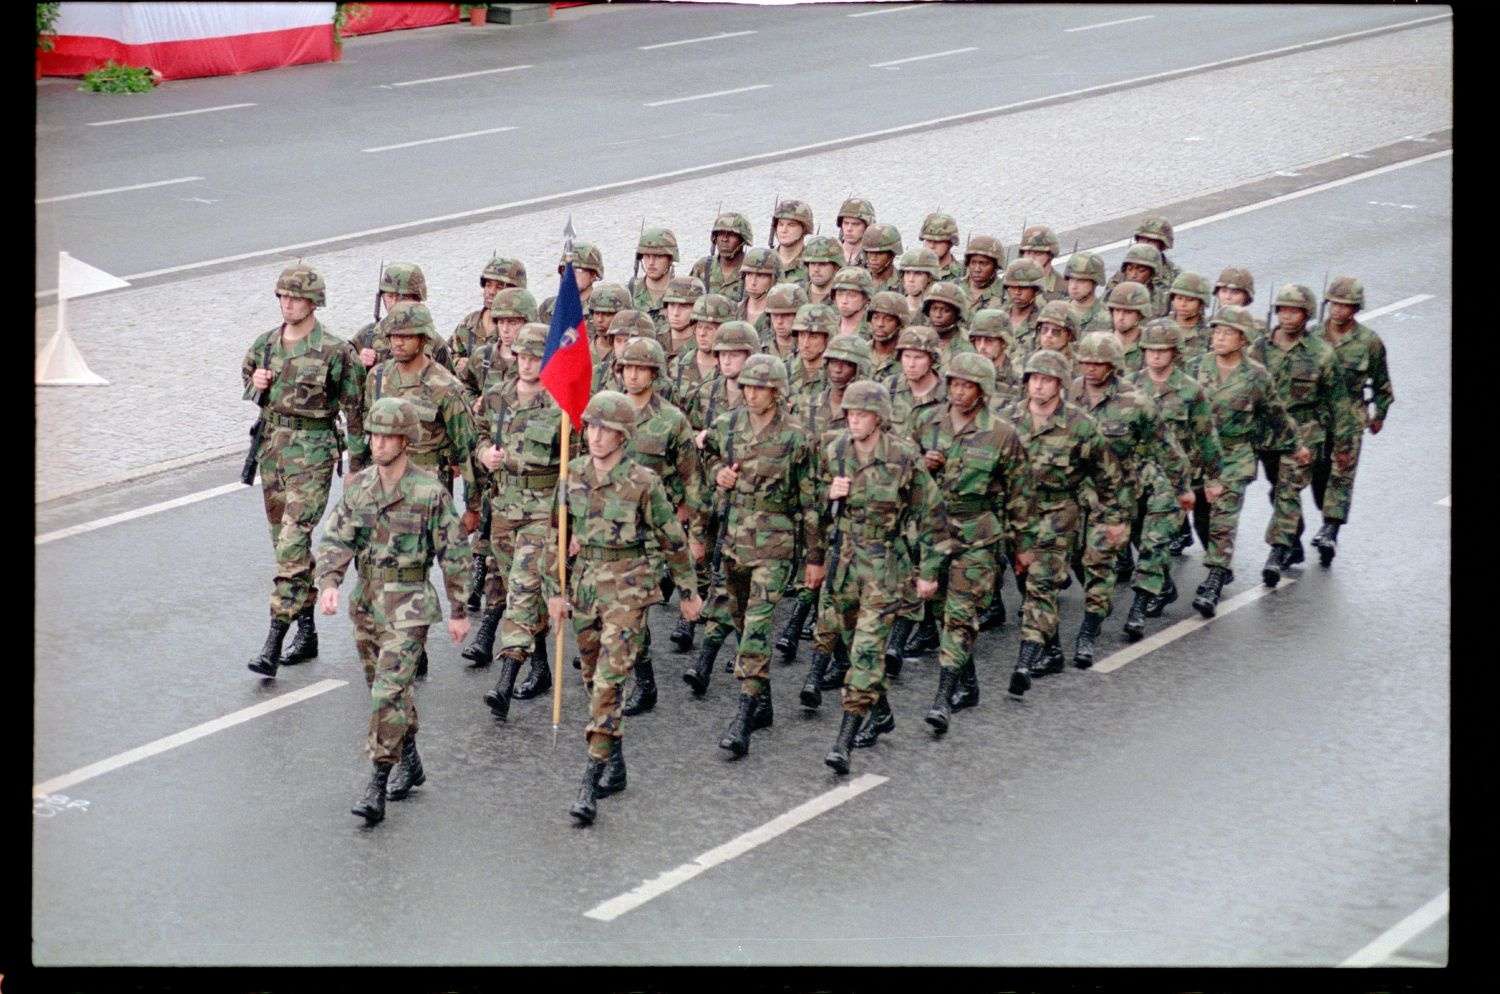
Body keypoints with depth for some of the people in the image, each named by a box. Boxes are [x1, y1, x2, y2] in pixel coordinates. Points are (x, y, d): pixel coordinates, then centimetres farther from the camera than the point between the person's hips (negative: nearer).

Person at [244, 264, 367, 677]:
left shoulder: (335, 351, -9)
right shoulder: (265, 344, 7)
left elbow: (355, 407, -4)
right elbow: (248, 372, 25)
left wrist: (357, 459, -4)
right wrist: (256, 383, 0)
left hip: (313, 450, -7)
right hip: (272, 445, 7)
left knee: (293, 542, -15)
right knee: (285, 541, 13)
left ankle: (274, 640, -18)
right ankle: (307, 631, 25)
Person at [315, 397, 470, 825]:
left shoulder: (430, 492, -10)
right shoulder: (358, 486, 5)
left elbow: (453, 553, -5)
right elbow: (335, 539, 1)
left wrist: (458, 611, -3)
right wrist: (329, 582, -17)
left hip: (408, 608, -6)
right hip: (366, 603, 6)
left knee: (389, 693, -14)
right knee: (385, 689, 18)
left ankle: (377, 788, -13)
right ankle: (410, 763, 36)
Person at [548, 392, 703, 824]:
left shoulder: (643, 482, -11)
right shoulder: (574, 475, 2)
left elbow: (673, 540, -1)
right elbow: (557, 536, 9)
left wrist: (688, 591, 5)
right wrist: (554, 590, 5)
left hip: (627, 589, -5)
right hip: (584, 585, 6)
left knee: (607, 683, -13)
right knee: (593, 681, 14)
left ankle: (591, 783, -13)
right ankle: (615, 768, 30)